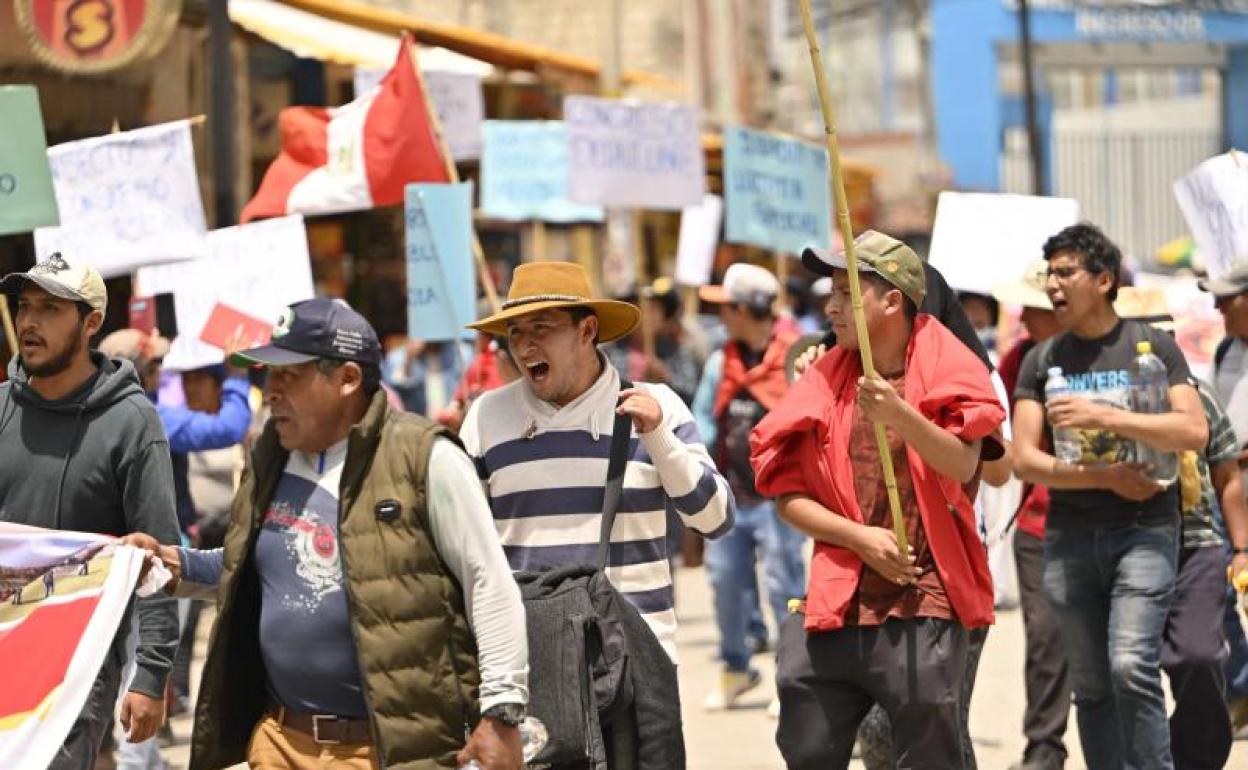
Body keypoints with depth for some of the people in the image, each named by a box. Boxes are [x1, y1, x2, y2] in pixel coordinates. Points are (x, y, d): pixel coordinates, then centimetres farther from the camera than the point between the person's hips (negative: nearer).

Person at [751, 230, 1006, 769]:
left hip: (923, 609, -4)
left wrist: (900, 415, -31)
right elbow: (789, 495, 7)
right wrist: (860, 537, -7)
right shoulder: (825, 380, 9)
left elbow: (962, 467, -16)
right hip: (834, 605, 4)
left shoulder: (946, 370, -1)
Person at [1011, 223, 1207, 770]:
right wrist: (1109, 476, -9)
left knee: (1132, 665, -19)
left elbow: (1195, 431, -10)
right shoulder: (1041, 361, 9)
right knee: (1091, 687, 5)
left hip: (1144, 529, -3)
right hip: (1070, 535, 3)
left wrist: (1104, 417, -17)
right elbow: (1024, 460, 2)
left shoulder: (1151, 346, 2)